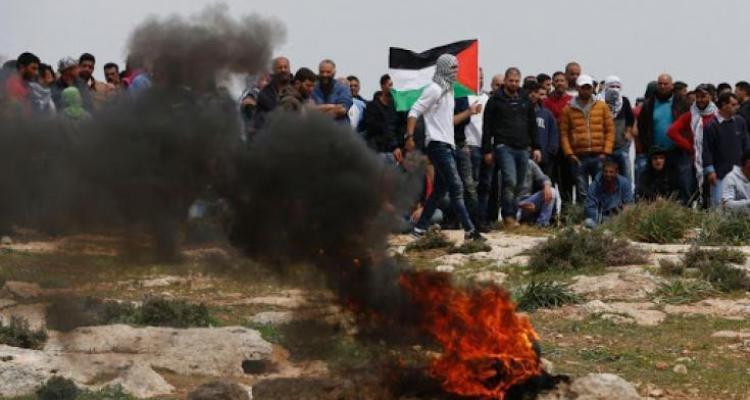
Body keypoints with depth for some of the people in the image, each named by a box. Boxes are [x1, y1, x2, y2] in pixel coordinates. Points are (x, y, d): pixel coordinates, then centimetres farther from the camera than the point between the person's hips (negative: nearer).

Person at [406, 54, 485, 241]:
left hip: (447, 145, 10)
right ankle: (469, 230, -13)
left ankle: (420, 229, 14)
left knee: (440, 190, 10)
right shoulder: (434, 89, -9)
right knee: (456, 188, -12)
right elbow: (414, 112, -15)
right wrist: (409, 137, -23)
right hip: (438, 144, -10)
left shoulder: (448, 90, 20)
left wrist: (468, 112, 22)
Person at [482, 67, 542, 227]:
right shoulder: (495, 100, 2)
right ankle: (508, 215, -12)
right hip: (504, 147, -5)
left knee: (518, 185, 6)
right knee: (510, 181, -19)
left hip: (523, 148, 5)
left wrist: (536, 147, 13)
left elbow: (532, 126, 21)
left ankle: (512, 215, 14)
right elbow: (487, 127, 2)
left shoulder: (525, 100, 16)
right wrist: (487, 150, -4)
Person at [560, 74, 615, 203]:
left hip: (599, 157, 0)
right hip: (578, 158, 0)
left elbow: (610, 130, 6)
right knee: (582, 193, 1)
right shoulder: (569, 109, 6)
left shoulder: (602, 106, 8)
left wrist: (606, 152, -4)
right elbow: (564, 133, 3)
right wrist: (569, 154, -7)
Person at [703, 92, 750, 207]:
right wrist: (709, 170, -10)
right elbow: (706, 149, -7)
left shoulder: (740, 122, 5)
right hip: (719, 174, -4)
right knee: (718, 203, -3)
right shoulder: (711, 125, -9)